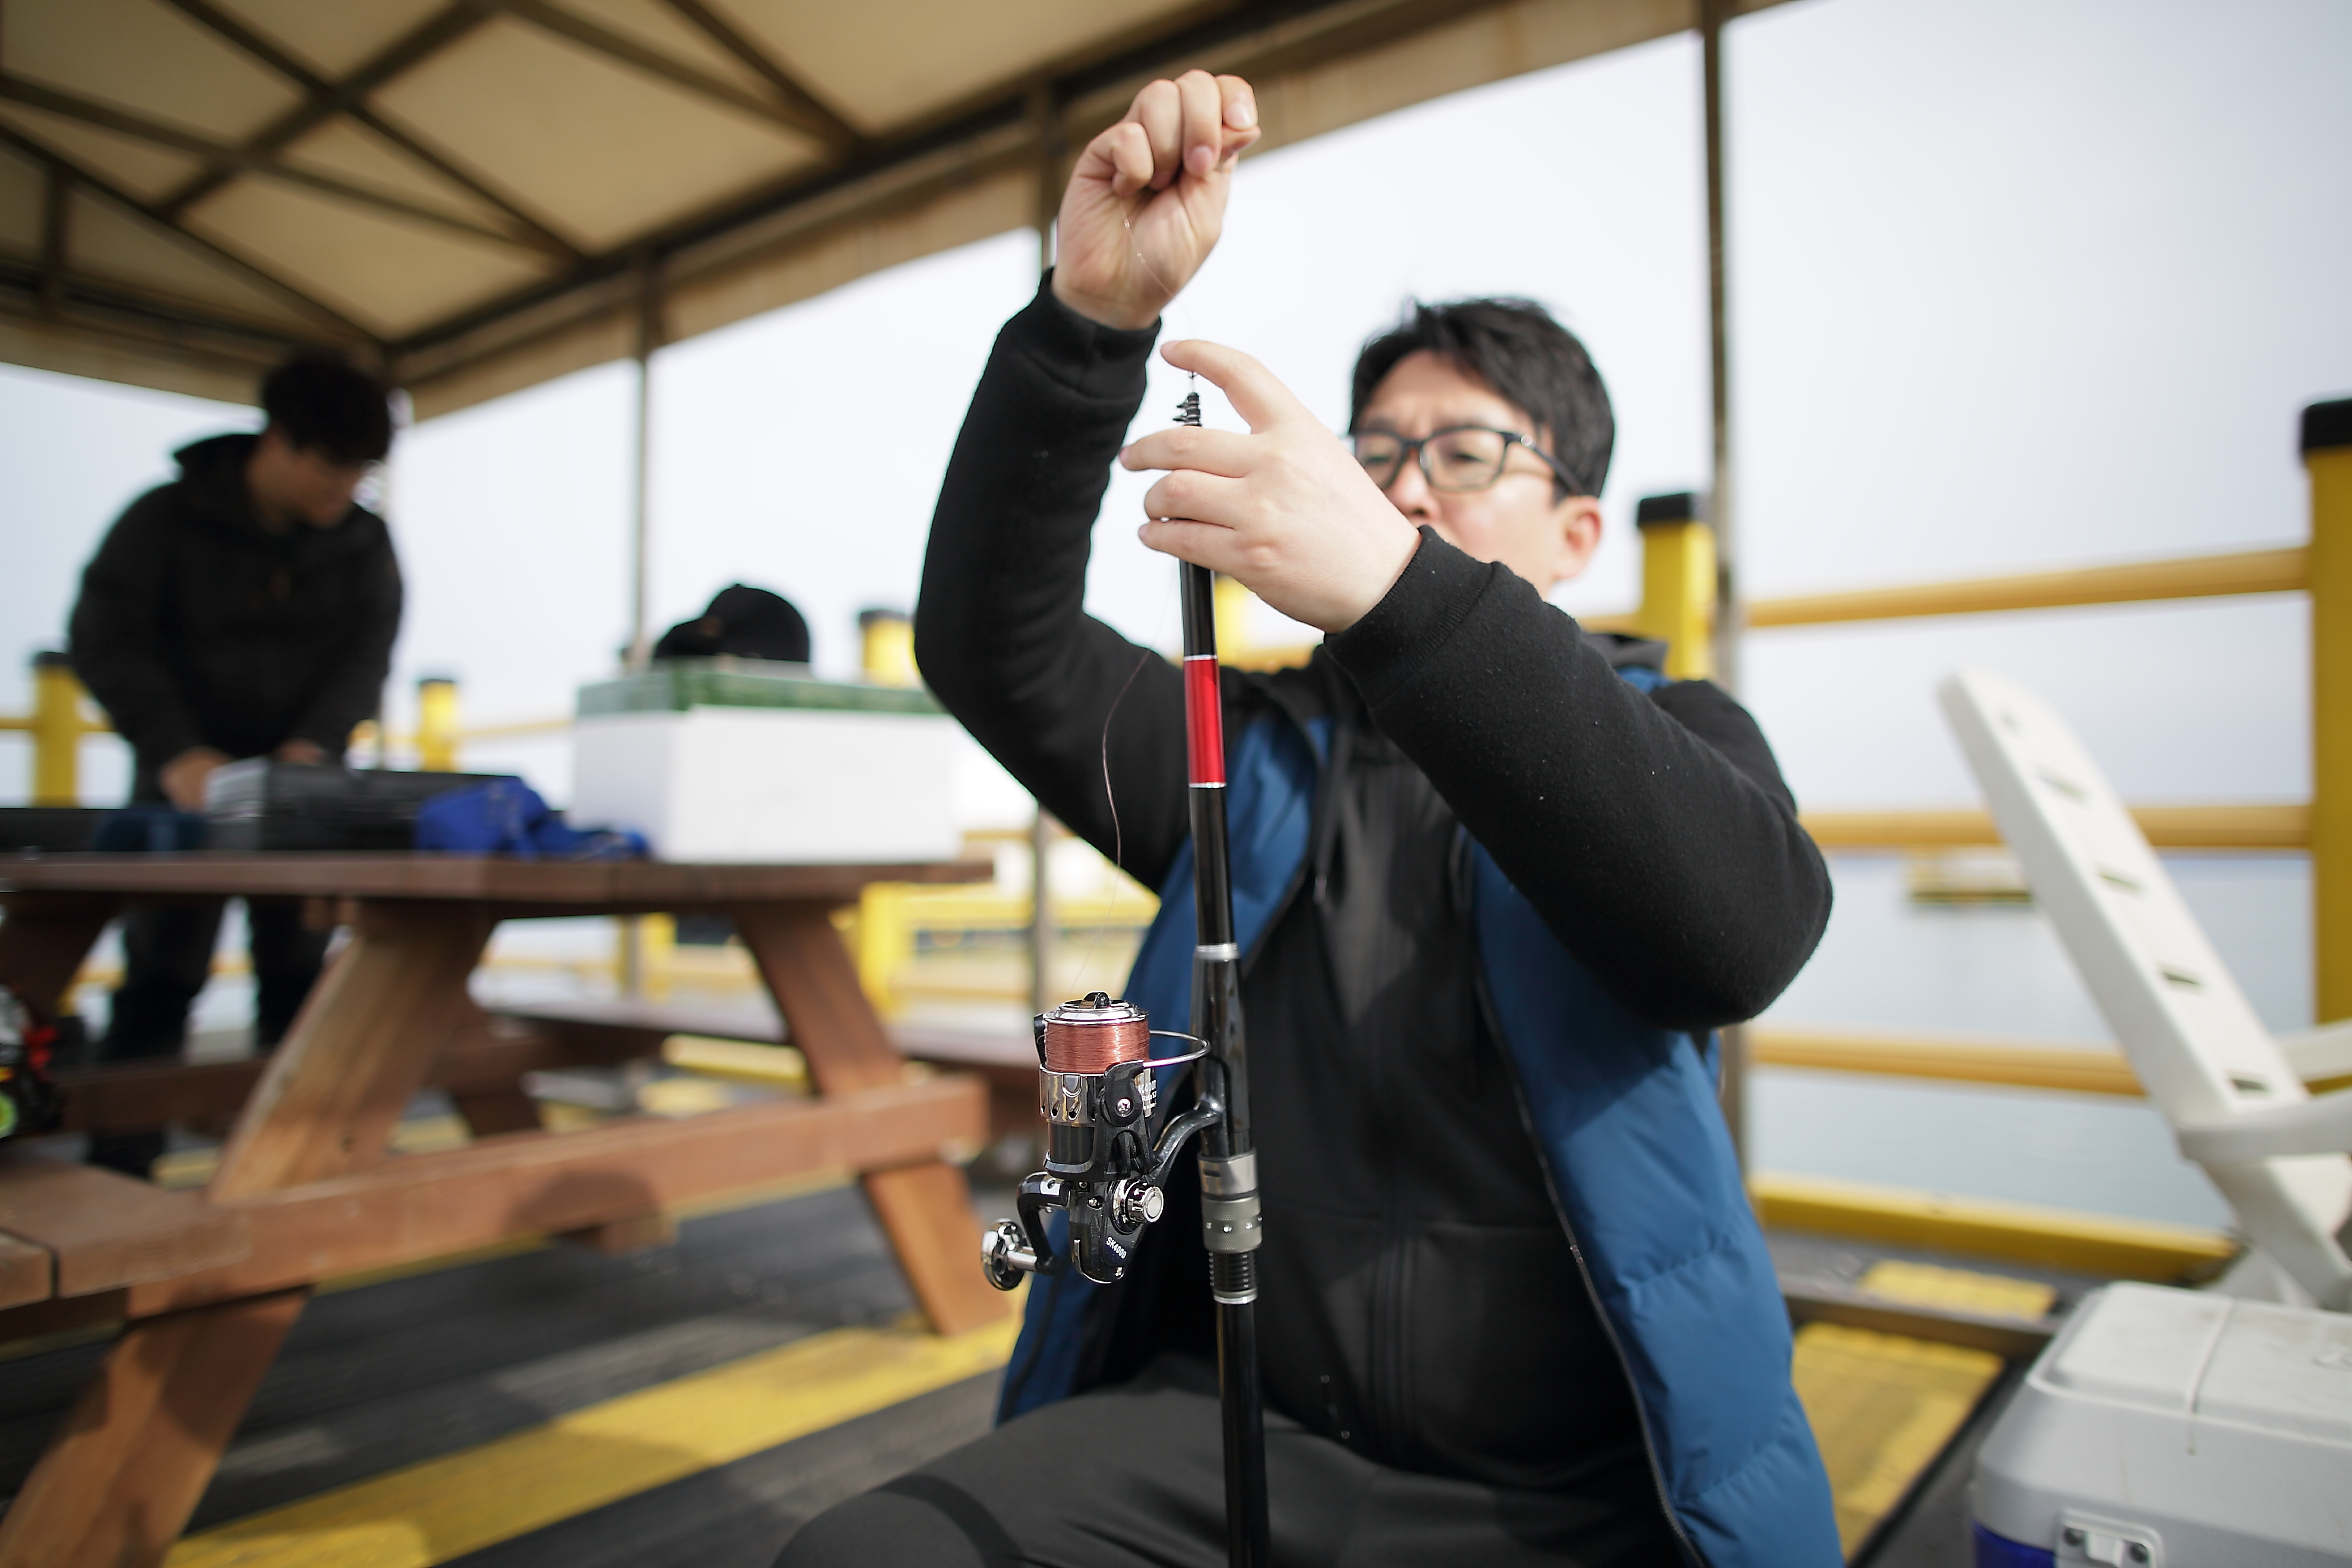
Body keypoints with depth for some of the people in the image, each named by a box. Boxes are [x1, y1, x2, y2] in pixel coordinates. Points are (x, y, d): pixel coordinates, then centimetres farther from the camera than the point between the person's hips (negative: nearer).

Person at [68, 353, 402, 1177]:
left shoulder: (362, 540, 4)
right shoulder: (164, 521, -3)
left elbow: (366, 653, -3)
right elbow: (106, 639, -10)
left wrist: (315, 741, -21)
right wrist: (174, 749, -24)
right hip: (187, 788, -2)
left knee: (297, 978, 4)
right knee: (160, 977, 0)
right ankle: (116, 1170, 10)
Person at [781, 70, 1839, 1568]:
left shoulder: (1671, 736, 4)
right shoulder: (1256, 750, 11)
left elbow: (1741, 933, -19)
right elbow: (995, 647, -1)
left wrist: (1395, 589, -30)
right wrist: (1092, 317, -14)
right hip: (1226, 1431, 2)